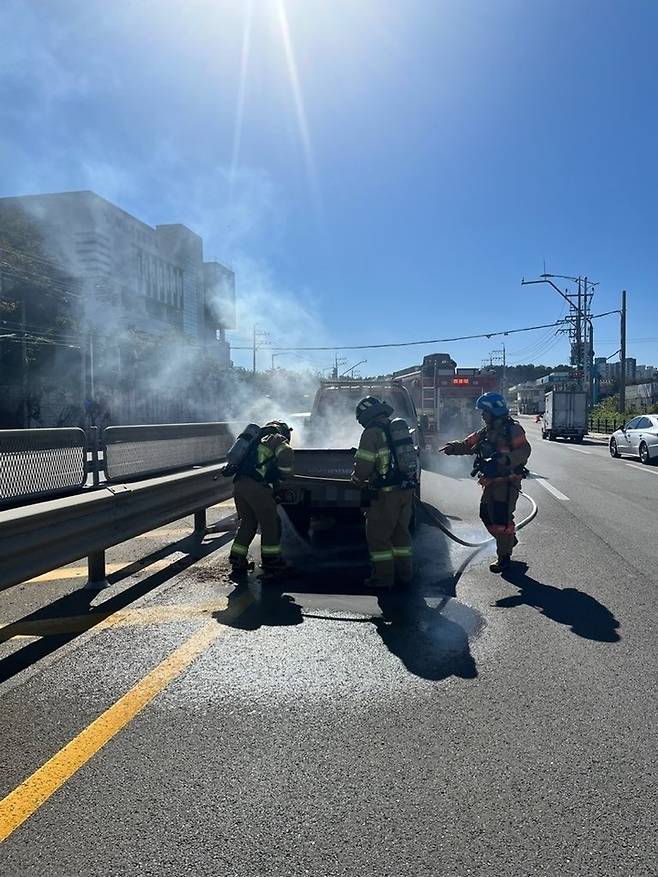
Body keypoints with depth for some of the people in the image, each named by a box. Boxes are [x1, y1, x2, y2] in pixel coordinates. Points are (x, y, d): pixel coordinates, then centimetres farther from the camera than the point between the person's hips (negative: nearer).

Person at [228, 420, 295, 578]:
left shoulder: (257, 441, 32)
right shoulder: (277, 440, 9)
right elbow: (287, 457, -9)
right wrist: (283, 474, 11)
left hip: (238, 484, 8)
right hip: (255, 485, -7)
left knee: (247, 523, 18)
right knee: (270, 523, 3)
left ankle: (237, 560, 19)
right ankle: (271, 561, 7)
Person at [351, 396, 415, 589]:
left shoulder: (372, 433, -10)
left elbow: (363, 466, -13)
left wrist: (357, 479, 9)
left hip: (386, 493, -8)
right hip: (407, 489, 8)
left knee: (378, 535, 4)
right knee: (401, 532, 18)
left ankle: (383, 576, 7)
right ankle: (404, 573, 25)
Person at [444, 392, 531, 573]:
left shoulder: (512, 429, -11)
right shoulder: (486, 432, 14)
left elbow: (524, 450, -22)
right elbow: (468, 444, 12)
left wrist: (505, 459, -36)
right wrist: (453, 447, -8)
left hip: (507, 482, -9)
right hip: (491, 482, 9)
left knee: (502, 519, -7)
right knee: (486, 515, 15)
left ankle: (504, 557, 7)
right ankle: (510, 539, 37)